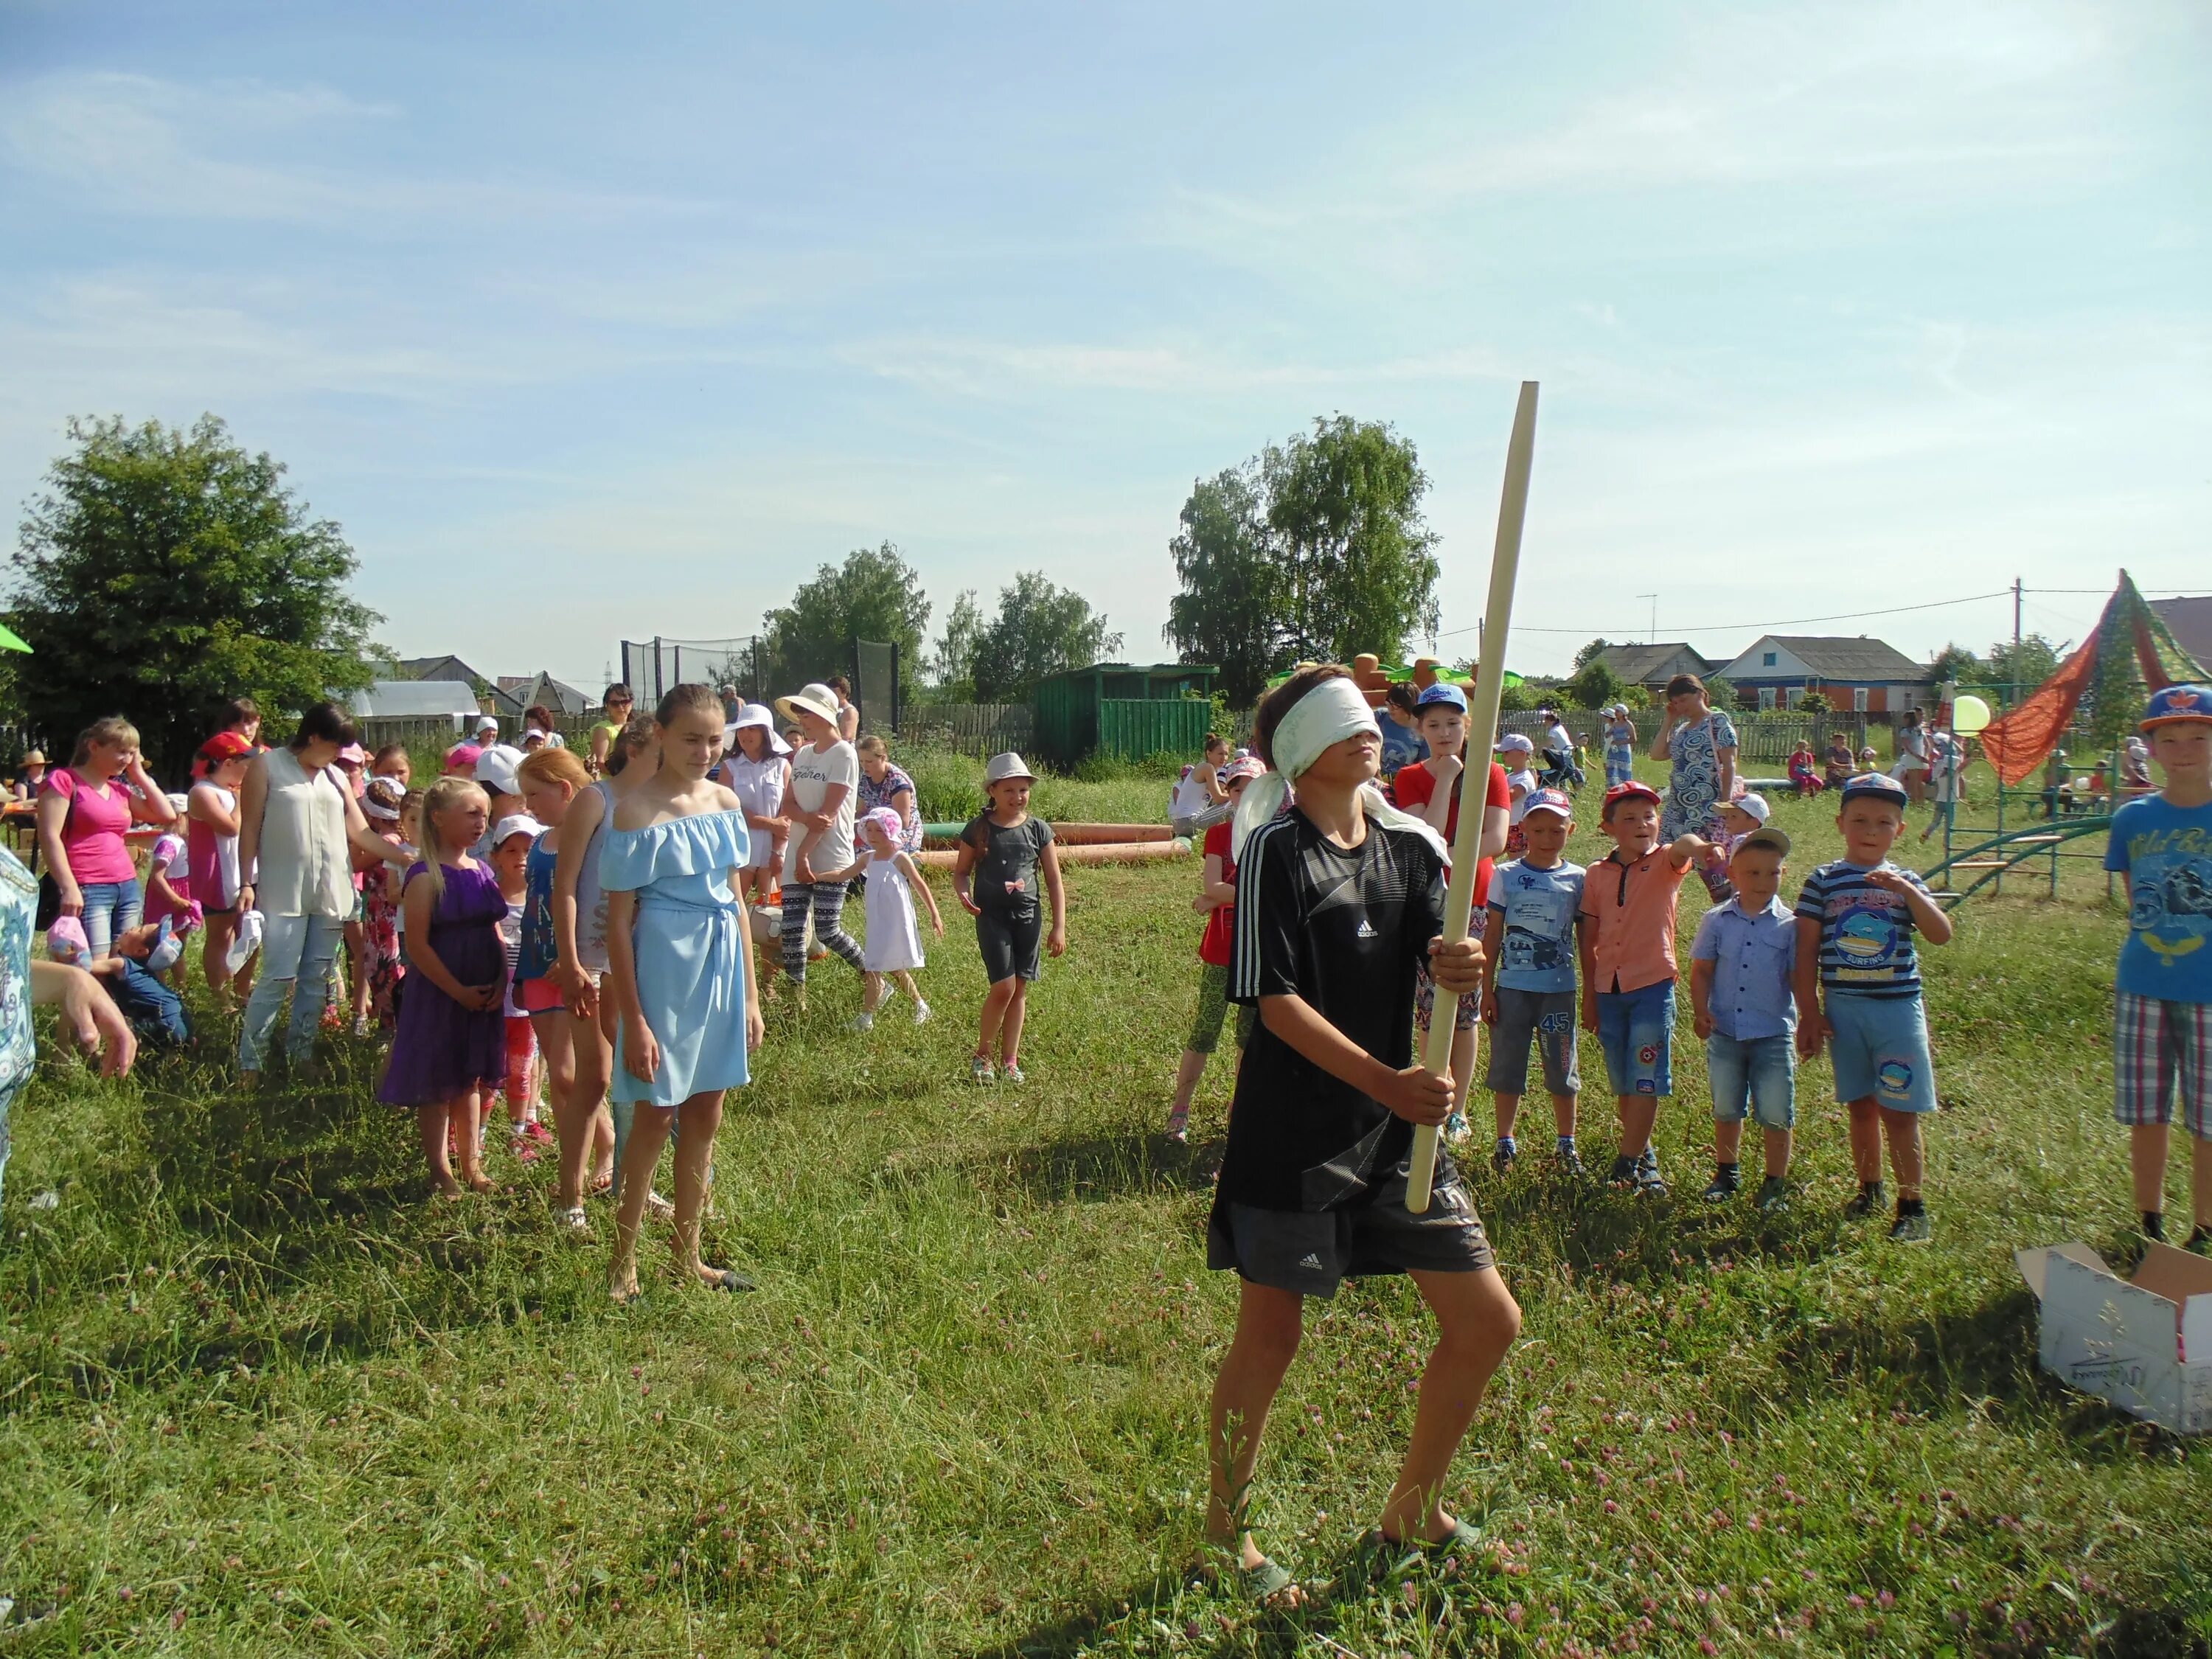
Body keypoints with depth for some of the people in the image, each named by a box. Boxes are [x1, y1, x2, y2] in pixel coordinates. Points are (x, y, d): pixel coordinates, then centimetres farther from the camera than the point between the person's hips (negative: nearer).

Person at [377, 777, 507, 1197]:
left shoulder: (483, 873, 7)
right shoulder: (426, 877, -13)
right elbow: (417, 945, -16)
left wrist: (502, 980, -4)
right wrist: (459, 991, -18)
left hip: (484, 995, 6)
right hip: (439, 995, -6)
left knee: (471, 1080, 16)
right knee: (437, 1083, 6)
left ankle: (470, 1165, 26)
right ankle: (440, 1170, 17)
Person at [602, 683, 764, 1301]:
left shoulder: (725, 803, 5)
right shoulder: (636, 810, -13)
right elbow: (618, 922, -12)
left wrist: (750, 995, 11)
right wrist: (634, 1020, -14)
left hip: (721, 969, 6)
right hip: (664, 970, -6)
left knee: (705, 1116, 13)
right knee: (657, 1114, 3)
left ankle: (687, 1257, 26)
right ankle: (622, 1262, 19)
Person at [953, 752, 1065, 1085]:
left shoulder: (1038, 830, 2)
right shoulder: (979, 829, -2)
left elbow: (1054, 882, 5)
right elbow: (961, 871, 8)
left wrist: (1059, 927, 1)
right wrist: (963, 893, -15)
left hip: (1028, 916, 3)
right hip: (992, 916, -3)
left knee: (1020, 989, 8)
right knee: (1003, 986, -11)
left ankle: (1009, 1061, 19)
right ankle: (982, 1055, 8)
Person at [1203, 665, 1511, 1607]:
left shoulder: (1411, 846, 7)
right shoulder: (1276, 850, -11)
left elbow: (1437, 970, 4)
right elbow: (1274, 999, -16)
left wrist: (1456, 972, -20)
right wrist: (1384, 1081, -24)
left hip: (1397, 1129, 6)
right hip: (1292, 1132, -6)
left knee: (1488, 1324, 9)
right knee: (1270, 1337, 2)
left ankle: (1413, 1511, 31)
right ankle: (1226, 1529, 27)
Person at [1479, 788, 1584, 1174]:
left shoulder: (1577, 879, 2)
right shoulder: (1506, 876, 1)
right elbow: (1492, 935, 3)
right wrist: (1487, 989, 0)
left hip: (1559, 988, 0)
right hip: (1512, 987, 0)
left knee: (1562, 1068, 8)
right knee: (1507, 1066, 5)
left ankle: (1566, 1143, 22)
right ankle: (1506, 1142, 17)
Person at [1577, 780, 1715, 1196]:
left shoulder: (1665, 863, -3)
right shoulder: (1596, 874, 4)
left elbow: (1681, 847, -30)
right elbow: (1589, 941, 8)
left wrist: (1694, 845, -54)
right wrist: (1589, 996, 7)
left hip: (1653, 986, -3)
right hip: (1609, 989, 3)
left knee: (1645, 1080, -4)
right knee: (1623, 1084, 12)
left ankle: (1626, 1164, 2)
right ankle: (1643, 1154, 29)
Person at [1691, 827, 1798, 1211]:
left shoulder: (1789, 924, -4)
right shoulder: (1716, 921, -1)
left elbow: (1798, 978, -2)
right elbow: (1701, 971, 3)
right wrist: (1701, 1011, -9)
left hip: (1774, 1034, -2)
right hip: (1724, 1032, 2)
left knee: (1776, 1114, 3)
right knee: (1725, 1108, 15)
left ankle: (1776, 1182, 19)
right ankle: (1727, 1172, 33)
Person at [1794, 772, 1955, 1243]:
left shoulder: (1905, 882, 3)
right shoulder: (1823, 882, -1)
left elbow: (1942, 935, -10)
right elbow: (1807, 951, 0)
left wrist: (1907, 890, -23)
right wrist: (1809, 1013, -3)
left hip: (1898, 1007, -1)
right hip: (1843, 1009, 1)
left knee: (1898, 1111, -2)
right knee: (1861, 1106, 12)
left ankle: (1912, 1205, 8)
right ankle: (1870, 1190, 27)